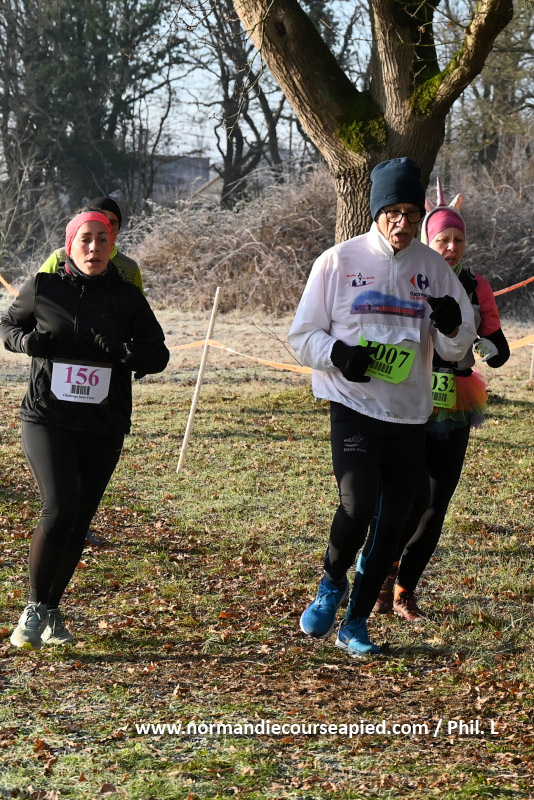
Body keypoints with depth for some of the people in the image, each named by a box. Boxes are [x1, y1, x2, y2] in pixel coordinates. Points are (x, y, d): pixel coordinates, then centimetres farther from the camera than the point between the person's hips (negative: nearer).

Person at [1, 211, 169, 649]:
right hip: (47, 417, -2)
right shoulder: (43, 288, 0)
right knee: (60, 510, -19)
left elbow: (158, 354, 5)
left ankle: (52, 609, 24)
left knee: (79, 522, 7)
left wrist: (122, 351, -16)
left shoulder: (127, 297, 2)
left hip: (104, 428, 2)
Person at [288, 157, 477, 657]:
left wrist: (451, 326, -13)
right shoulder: (339, 261, -1)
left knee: (391, 523, 4)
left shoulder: (432, 268, 7)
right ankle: (331, 584, 8)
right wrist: (338, 354, -18)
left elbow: (457, 349, 10)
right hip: (353, 408, -3)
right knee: (358, 504, -21)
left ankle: (356, 623, 20)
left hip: (409, 415, 4)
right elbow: (302, 335, 2)